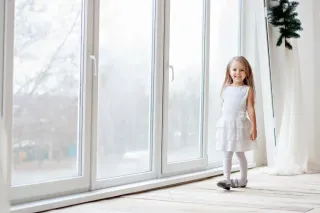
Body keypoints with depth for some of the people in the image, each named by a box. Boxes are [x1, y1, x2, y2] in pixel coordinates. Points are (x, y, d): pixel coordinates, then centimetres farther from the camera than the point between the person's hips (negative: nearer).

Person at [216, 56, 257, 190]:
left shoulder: (247, 90, -1)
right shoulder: (226, 89, 11)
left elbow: (250, 109, -4)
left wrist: (254, 127, -8)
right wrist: (220, 125, 16)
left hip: (239, 124, -4)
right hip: (225, 124, 4)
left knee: (240, 153, 1)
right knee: (227, 154, 4)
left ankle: (243, 179, 11)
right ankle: (227, 180, 10)